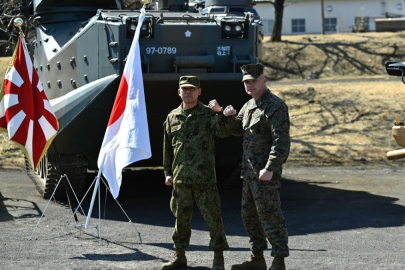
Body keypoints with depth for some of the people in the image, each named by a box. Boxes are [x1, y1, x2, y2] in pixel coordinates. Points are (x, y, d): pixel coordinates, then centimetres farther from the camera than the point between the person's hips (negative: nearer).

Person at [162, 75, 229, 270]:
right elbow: (167, 147, 16)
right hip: (180, 177, 4)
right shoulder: (172, 117, 11)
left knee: (212, 216, -3)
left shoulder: (208, 114, 0)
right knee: (181, 216, 11)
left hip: (204, 176, -4)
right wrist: (168, 172, 13)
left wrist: (219, 115, -33)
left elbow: (223, 133, -16)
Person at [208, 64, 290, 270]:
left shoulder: (275, 106, -14)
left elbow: (281, 142, -21)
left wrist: (269, 169, -26)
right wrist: (228, 115, 3)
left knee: (269, 215, -8)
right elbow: (237, 130, 24)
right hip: (249, 171, 10)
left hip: (266, 172, -10)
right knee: (249, 214, 16)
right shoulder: (249, 106, 15)